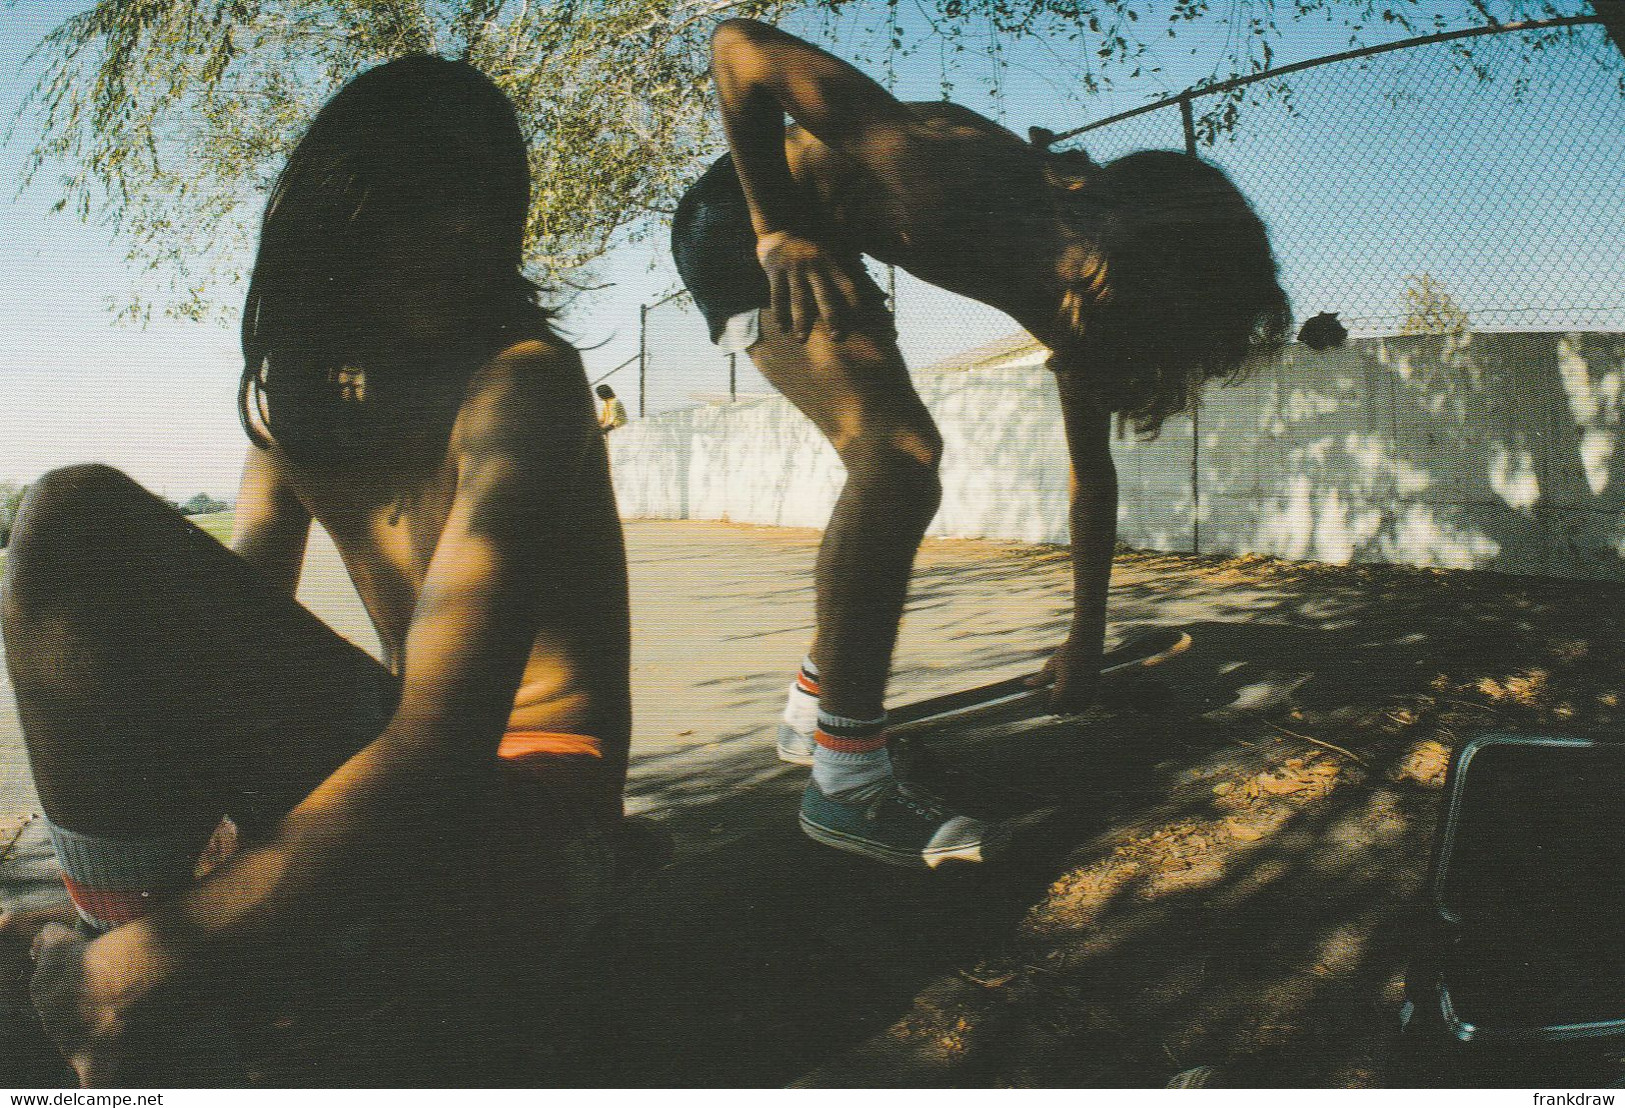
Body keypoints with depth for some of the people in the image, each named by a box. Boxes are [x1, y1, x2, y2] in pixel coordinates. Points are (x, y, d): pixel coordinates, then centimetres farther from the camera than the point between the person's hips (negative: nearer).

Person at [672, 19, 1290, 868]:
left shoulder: (1072, 304, -12)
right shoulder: (953, 169, -35)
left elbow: (1092, 475, 0)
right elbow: (740, 46, -29)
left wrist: (1087, 641, 3)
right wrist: (779, 231, -28)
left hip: (816, 238, 8)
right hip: (740, 220, -8)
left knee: (897, 469, 10)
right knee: (899, 459, -24)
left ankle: (812, 712, 25)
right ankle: (846, 783, -19)